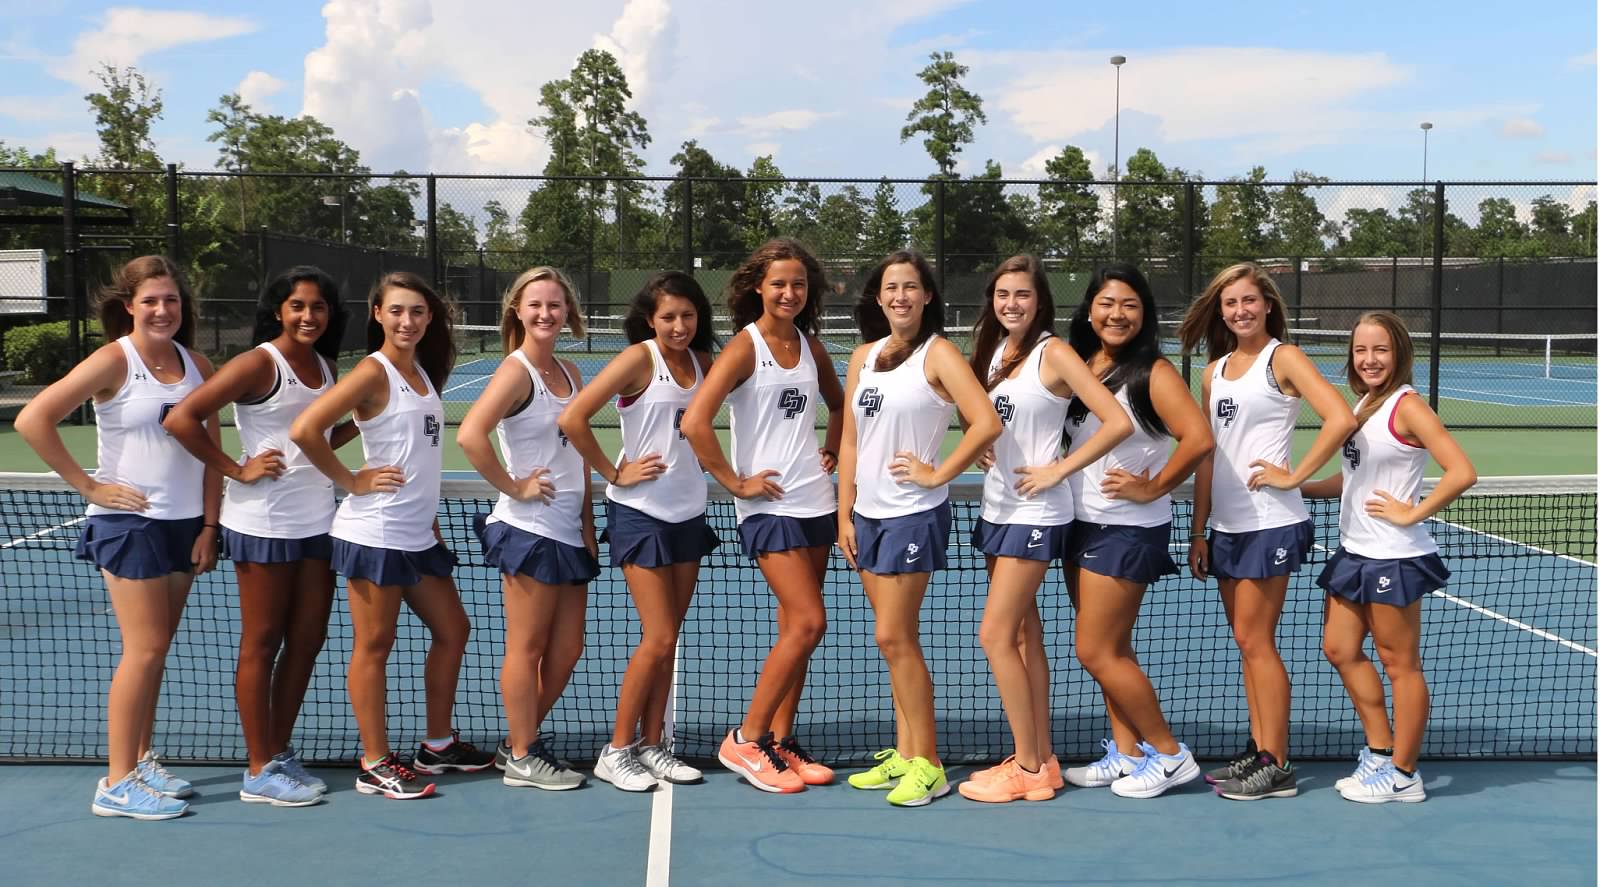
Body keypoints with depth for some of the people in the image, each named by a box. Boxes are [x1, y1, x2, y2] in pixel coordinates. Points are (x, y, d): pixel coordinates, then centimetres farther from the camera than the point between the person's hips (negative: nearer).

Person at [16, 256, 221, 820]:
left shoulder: (197, 366, 7)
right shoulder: (114, 361, -10)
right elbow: (32, 421, -16)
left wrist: (209, 528, 3)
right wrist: (88, 486, -14)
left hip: (184, 524, 6)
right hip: (130, 522, -5)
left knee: (155, 648, 11)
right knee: (144, 649, -6)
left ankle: (140, 760, 23)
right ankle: (117, 784, 3)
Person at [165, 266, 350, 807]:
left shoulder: (326, 366, 9)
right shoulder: (259, 363, -12)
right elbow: (182, 418, -18)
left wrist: (328, 443, 6)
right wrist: (236, 471, -15)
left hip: (316, 518, 7)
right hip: (263, 520, -7)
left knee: (307, 639, 11)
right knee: (262, 643, 2)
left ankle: (281, 754, 24)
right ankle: (259, 773, 11)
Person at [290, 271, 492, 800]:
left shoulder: (422, 371, 11)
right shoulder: (373, 372, -12)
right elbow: (304, 430, -23)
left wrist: (428, 515, 15)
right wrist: (352, 482, -15)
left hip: (418, 534, 9)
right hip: (374, 533, -9)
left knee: (452, 631, 15)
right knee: (374, 645, 1)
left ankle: (437, 745, 28)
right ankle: (374, 766, 11)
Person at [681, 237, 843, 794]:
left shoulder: (810, 346, 10)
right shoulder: (745, 347, -11)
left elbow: (838, 404, 29)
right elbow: (694, 423, -20)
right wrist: (734, 482, -15)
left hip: (816, 498, 7)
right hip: (769, 504, -7)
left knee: (795, 627, 9)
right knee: (807, 623, -12)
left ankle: (780, 740, 19)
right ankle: (745, 741, -1)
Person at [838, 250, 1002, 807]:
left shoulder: (938, 354, -8)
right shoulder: (863, 357, 11)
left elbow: (987, 423, -20)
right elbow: (850, 441, 13)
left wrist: (937, 474, -13)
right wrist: (844, 515, 9)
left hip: (914, 514, -7)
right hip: (867, 514, 7)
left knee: (893, 637, -8)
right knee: (897, 640, 11)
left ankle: (927, 765, 2)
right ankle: (904, 755, 19)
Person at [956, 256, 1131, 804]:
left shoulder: (1053, 354, -12)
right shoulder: (992, 351, 10)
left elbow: (1117, 422, -19)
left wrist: (1058, 470, -16)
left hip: (1035, 514, -8)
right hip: (998, 508, 8)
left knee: (996, 635, -9)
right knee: (1023, 637, 10)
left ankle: (1029, 769, 1)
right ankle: (1041, 760, 18)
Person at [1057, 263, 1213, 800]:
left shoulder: (1152, 373, -13)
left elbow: (1199, 438, -24)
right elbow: (1063, 436, 19)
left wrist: (1153, 488, -15)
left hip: (1127, 528, -7)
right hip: (1082, 522, 7)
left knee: (1096, 651, -5)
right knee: (1111, 649, 13)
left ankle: (1169, 754, 9)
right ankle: (1126, 753, 24)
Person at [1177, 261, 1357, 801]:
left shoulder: (1283, 359, -7)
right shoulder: (1215, 370, 13)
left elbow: (1341, 419, -20)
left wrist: (1294, 476, -16)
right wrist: (1198, 531, 12)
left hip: (1270, 523, -7)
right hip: (1225, 524, 7)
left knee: (1255, 641, -4)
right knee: (1247, 641, 11)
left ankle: (1277, 767, 4)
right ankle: (1259, 750, 19)